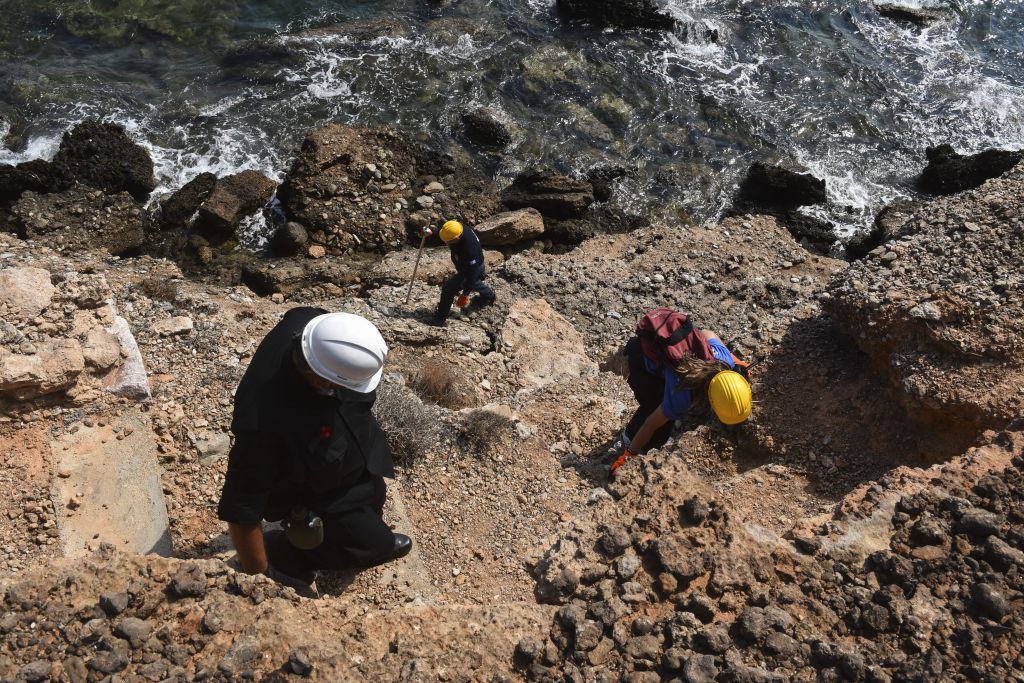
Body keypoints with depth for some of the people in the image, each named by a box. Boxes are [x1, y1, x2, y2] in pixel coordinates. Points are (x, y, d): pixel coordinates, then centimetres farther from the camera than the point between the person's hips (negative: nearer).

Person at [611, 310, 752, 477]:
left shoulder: (724, 359, -24)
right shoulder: (684, 395, -38)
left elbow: (707, 334, -1)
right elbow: (652, 424, -25)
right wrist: (629, 455, -14)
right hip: (641, 354, -6)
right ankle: (629, 437, 16)